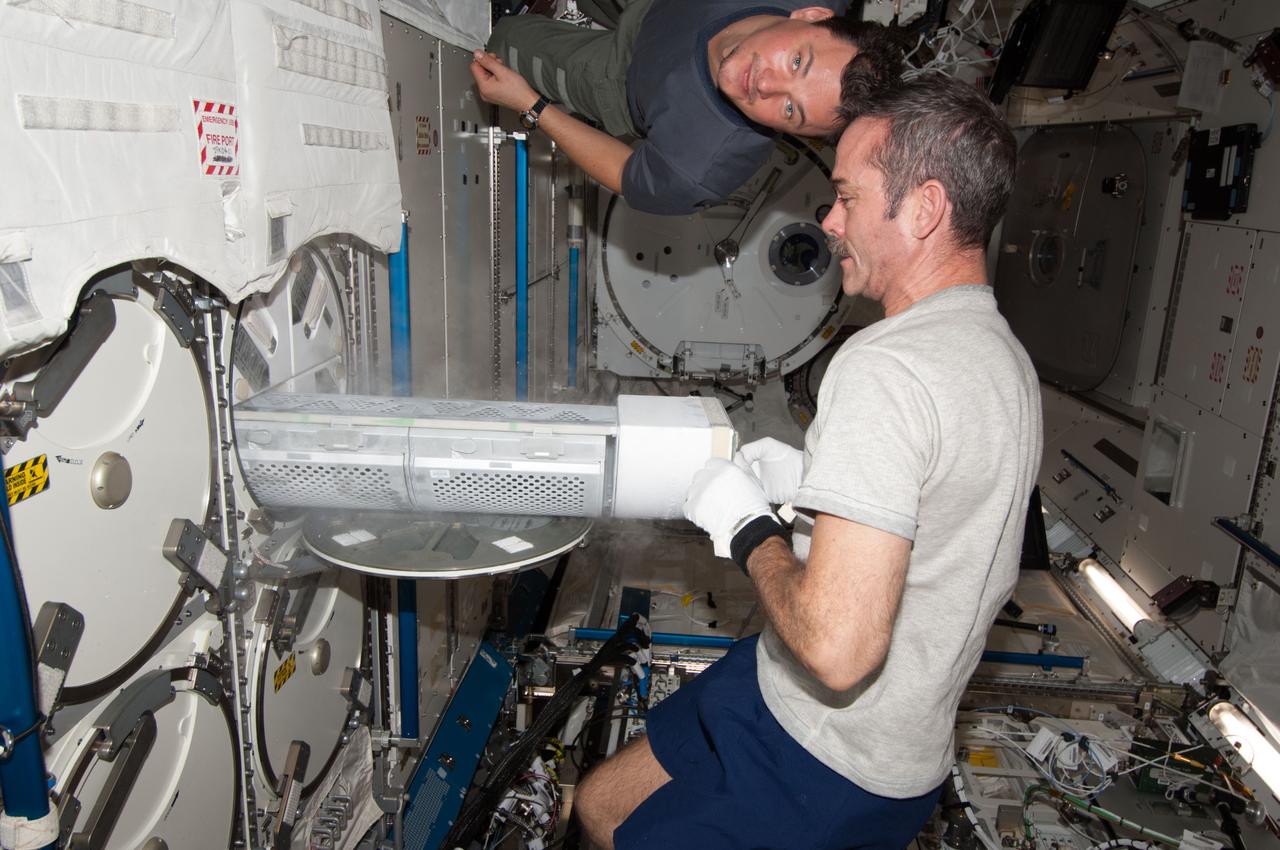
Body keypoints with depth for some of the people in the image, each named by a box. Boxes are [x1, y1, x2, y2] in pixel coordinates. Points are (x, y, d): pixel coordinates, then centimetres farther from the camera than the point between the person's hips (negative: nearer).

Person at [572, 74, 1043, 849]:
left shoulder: (886, 366, -28)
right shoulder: (1006, 356, 5)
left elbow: (837, 648, -34)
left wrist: (748, 529, -17)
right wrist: (809, 481, 7)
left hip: (826, 770, -9)